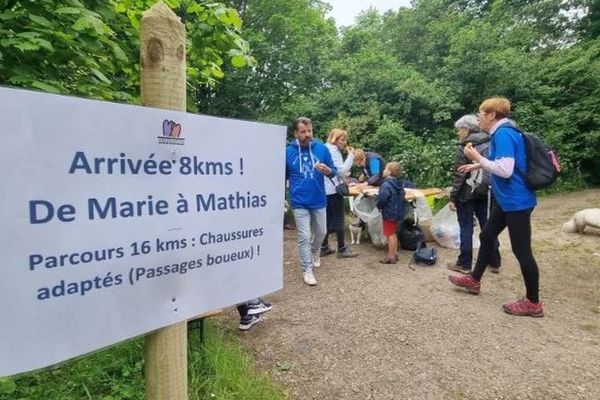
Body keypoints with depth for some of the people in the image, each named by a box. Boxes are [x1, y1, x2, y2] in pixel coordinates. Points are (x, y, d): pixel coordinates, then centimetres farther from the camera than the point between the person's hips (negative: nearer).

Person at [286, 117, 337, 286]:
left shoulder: (322, 148, -3)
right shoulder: (288, 152, -6)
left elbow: (334, 171, 2)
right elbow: (282, 176, 5)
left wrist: (327, 170, -21)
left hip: (319, 201, 3)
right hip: (299, 203, -2)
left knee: (321, 232, 19)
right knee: (304, 237, 1)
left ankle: (315, 251, 49)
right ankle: (307, 270, 15)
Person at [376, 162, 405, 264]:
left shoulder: (386, 185, -22)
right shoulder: (399, 184, 7)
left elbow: (381, 199, -26)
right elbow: (402, 197, 14)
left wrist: (379, 206, -7)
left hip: (389, 214, -9)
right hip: (398, 212, 9)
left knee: (390, 234, 1)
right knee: (393, 233, 20)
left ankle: (391, 257, 9)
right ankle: (395, 253, 29)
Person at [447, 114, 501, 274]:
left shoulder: (464, 148, -11)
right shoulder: (489, 144, 7)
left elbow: (459, 176, -14)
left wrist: (453, 198, -10)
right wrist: (488, 188, 15)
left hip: (467, 194, -6)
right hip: (485, 192, 6)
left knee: (466, 228, 2)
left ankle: (464, 264, 11)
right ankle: (494, 262, 22)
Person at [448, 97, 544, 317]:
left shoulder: (503, 134, -19)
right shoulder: (502, 133, 11)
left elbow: (505, 170, -26)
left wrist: (478, 157, -17)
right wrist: (477, 165, 21)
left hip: (516, 201, -11)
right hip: (507, 200, 11)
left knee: (521, 250, 0)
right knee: (486, 236, 18)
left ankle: (533, 303, 15)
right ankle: (474, 280, 33)